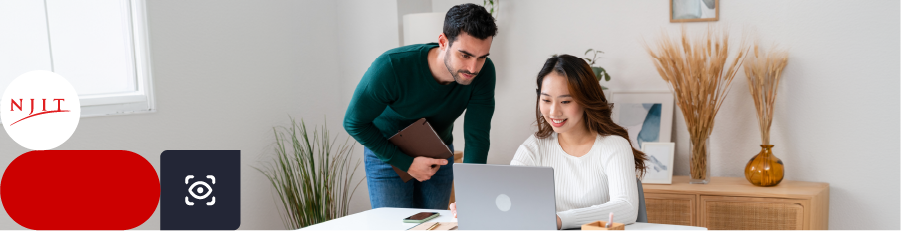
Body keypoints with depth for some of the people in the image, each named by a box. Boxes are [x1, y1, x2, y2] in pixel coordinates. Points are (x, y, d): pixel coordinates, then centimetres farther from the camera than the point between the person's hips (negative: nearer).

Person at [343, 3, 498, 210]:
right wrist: (406, 163, -23)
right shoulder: (391, 67, -34)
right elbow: (354, 123, -21)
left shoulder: (483, 72, -26)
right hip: (388, 154, -3)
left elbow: (477, 136, -24)